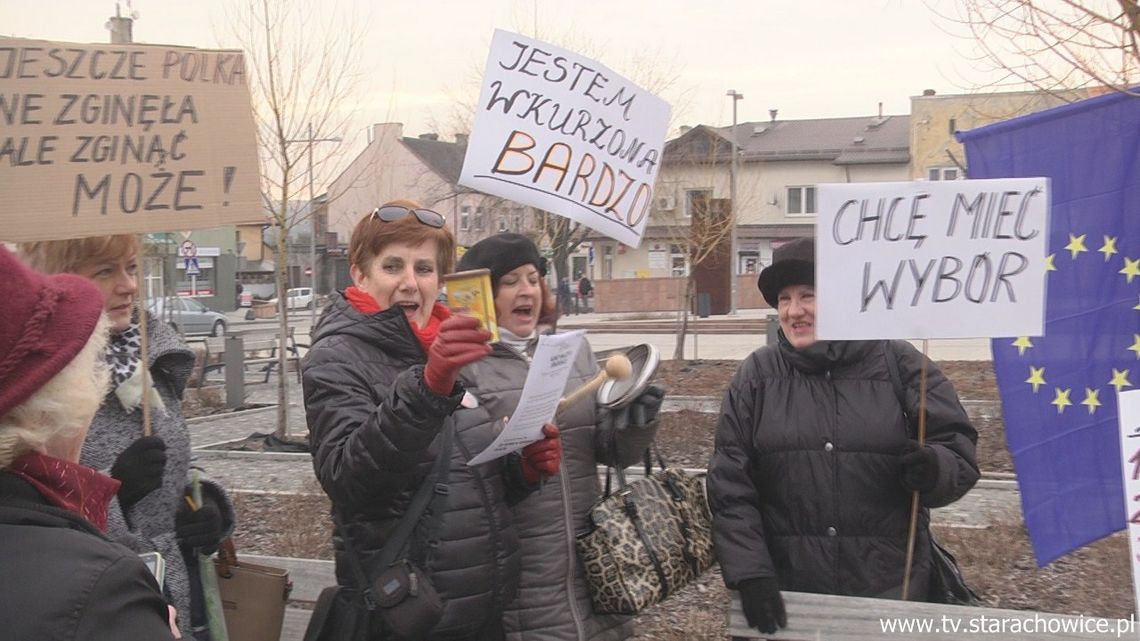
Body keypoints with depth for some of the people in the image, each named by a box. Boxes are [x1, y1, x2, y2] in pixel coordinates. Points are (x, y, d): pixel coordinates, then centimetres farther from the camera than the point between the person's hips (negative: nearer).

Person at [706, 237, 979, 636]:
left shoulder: (899, 365, 0)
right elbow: (729, 485, -1)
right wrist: (749, 573, -8)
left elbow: (960, 452, 1)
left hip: (890, 590, 0)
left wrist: (934, 468, -21)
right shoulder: (756, 376, 2)